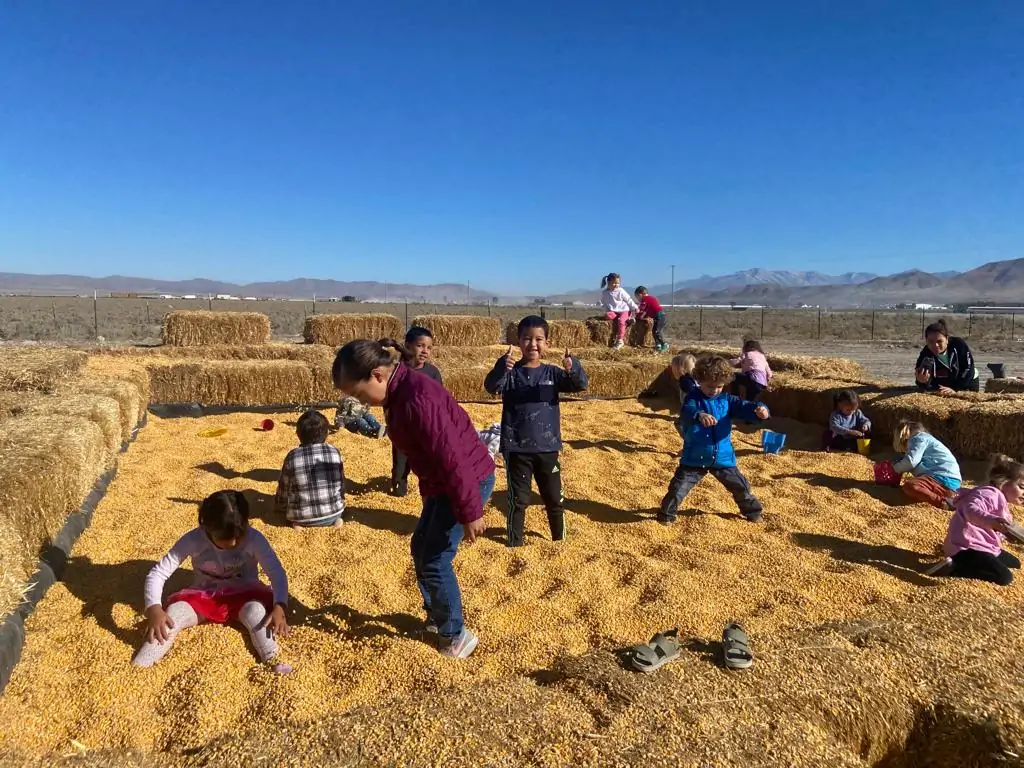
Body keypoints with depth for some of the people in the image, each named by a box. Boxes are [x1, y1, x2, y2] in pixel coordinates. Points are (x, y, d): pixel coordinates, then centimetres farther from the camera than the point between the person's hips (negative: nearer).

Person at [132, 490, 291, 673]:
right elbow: (158, 573, -20)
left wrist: (279, 607, -44)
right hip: (203, 597, 1)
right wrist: (154, 608, -38)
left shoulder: (254, 539, -22)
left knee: (256, 610, -34)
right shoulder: (194, 540, -20)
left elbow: (277, 573, -26)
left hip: (242, 596, -1)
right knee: (175, 611, -28)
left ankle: (274, 664, -45)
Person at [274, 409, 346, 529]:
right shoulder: (335, 452, -5)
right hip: (333, 513, 1)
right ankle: (335, 517, 6)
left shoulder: (293, 456, -10)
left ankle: (298, 521, 4)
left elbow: (283, 489, 2)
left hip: (302, 519, -1)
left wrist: (280, 508, 22)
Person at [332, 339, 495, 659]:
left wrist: (470, 513, -22)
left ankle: (456, 635, 19)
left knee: (435, 561, -2)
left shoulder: (416, 399, -29)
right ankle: (436, 618, 38)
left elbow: (452, 458, -28)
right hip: (442, 482, 10)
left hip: (469, 481, -10)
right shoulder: (399, 394, 4)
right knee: (421, 549, 18)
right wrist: (428, 492, 24)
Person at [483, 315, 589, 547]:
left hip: (547, 448, 3)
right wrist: (500, 367, -47)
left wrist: (573, 368, -35)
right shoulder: (510, 373, -6)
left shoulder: (552, 373, 0)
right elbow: (491, 386, -25)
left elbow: (581, 384, -12)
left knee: (555, 499, 15)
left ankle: (560, 541, 35)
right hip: (517, 449, -2)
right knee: (518, 500, 8)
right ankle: (514, 543, 24)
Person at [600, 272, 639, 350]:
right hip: (614, 311, 3)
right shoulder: (604, 292, 2)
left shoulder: (620, 291, -6)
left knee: (620, 321, -30)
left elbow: (629, 300, 1)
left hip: (624, 310, -3)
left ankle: (620, 340, -27)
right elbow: (604, 303, 13)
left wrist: (635, 308, -4)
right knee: (608, 315, -30)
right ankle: (626, 319, -23)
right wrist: (607, 310, 0)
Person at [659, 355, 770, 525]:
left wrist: (759, 409, -36)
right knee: (678, 487, 0)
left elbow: (743, 407, -12)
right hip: (694, 458, -3)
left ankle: (753, 511, 40)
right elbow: (688, 411, -34)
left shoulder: (727, 400, 1)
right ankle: (667, 514, 19)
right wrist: (699, 415, -58)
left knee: (740, 486, 16)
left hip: (723, 458, 3)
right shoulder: (693, 398, -12)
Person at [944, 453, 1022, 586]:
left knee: (1015, 563, 23)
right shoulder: (990, 493, -14)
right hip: (967, 547, -12)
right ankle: (954, 568, -15)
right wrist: (990, 520, -53)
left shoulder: (1000, 500, 23)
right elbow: (971, 510, -37)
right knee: (1004, 577, -18)